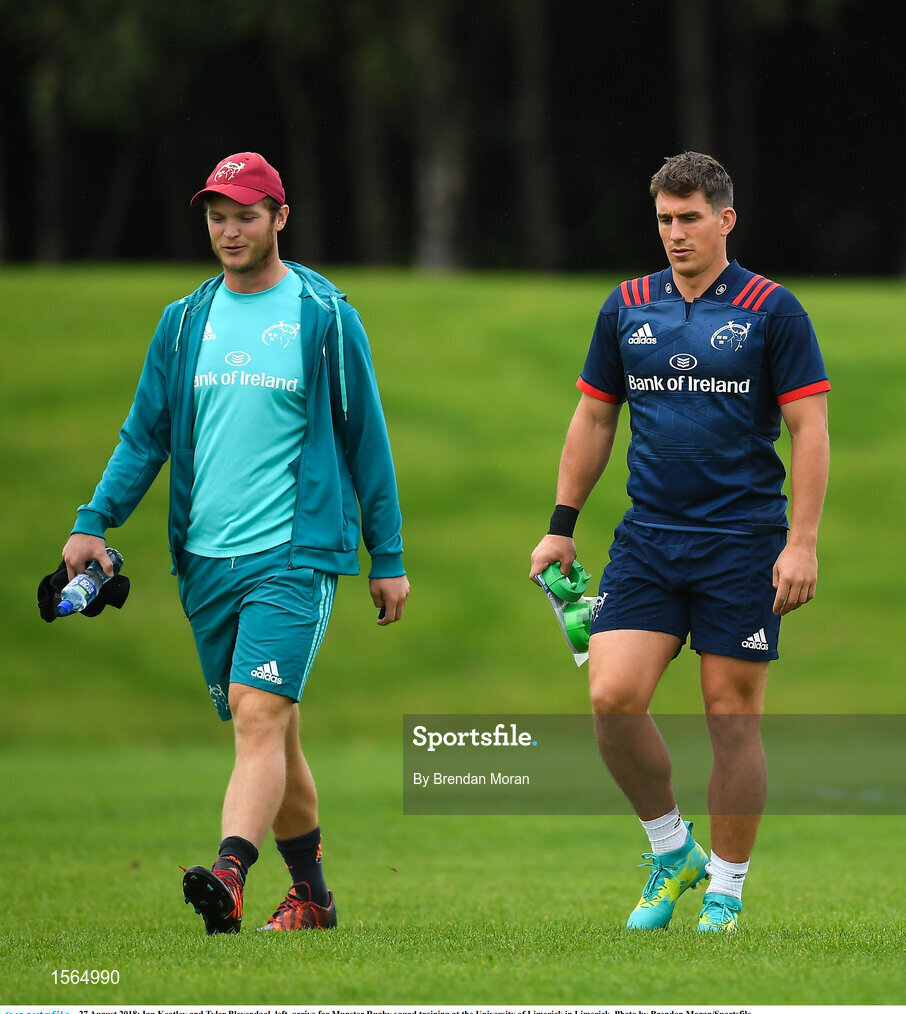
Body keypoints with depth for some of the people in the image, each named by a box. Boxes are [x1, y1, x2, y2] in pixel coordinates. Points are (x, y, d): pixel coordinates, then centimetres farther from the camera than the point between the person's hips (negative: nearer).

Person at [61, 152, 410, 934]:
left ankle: (230, 877, -34)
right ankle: (311, 897, 22)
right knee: (272, 732, 11)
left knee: (259, 714, -20)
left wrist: (388, 556, 3)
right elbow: (146, 432, 14)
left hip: (296, 554, -5)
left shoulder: (325, 317, 0)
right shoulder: (186, 321, 11)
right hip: (207, 559, 5)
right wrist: (94, 522, 0)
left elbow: (365, 437, 3)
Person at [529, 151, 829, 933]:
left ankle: (725, 889, 12)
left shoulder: (771, 310, -3)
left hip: (743, 542, -3)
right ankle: (671, 849, 10)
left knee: (733, 715, -1)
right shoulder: (627, 308, 8)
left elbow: (810, 428, -5)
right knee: (613, 696, -11)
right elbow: (594, 418, 17)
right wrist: (562, 525, 13)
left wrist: (802, 542, -12)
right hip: (647, 539, 3)